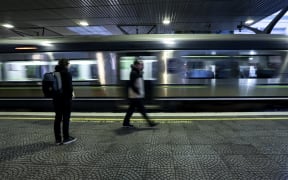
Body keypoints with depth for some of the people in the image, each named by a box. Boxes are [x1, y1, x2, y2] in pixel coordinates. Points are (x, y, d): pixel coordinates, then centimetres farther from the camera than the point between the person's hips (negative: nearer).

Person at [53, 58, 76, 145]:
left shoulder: (54, 74, 6)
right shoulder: (67, 74, -13)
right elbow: (69, 87, -18)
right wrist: (72, 92, -2)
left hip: (56, 98, 6)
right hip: (66, 98, -6)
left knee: (58, 118, 11)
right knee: (66, 118, 3)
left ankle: (58, 139, 17)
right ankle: (66, 138, 11)